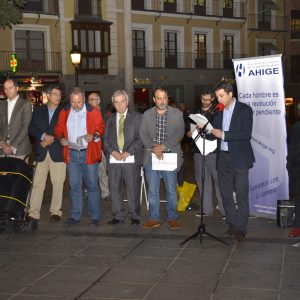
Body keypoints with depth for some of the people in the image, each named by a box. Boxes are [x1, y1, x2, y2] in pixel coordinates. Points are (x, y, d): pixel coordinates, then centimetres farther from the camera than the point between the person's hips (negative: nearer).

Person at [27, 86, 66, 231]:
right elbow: (32, 129, 6)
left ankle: (55, 212, 11)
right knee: (37, 183, -3)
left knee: (58, 183, 0)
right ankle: (33, 214, -3)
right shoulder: (38, 111, 15)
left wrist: (51, 140, -9)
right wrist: (43, 136, -10)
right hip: (41, 153, 2)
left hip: (58, 152, -1)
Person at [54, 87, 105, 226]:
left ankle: (95, 216, 9)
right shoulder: (64, 112, 6)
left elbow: (101, 128, 2)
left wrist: (94, 135, -18)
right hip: (71, 153, 3)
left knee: (92, 185, 1)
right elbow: (58, 129, 13)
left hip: (89, 153, -3)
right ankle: (75, 216, 16)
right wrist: (61, 138, -8)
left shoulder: (93, 111, -3)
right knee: (74, 186, 8)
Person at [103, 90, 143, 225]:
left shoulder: (136, 117, 6)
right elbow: (106, 138, 12)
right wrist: (113, 152, -6)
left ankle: (134, 216, 9)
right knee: (115, 189, 4)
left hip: (131, 158, -3)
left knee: (133, 189, -2)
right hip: (113, 159, 3)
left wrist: (128, 152, -11)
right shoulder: (110, 119, 17)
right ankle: (118, 216, 14)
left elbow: (141, 137, -2)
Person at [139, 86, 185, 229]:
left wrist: (163, 146, -17)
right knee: (152, 190, 6)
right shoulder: (147, 114, 9)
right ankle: (154, 219, 15)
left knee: (171, 190, 3)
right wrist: (153, 148, -15)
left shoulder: (177, 113, 3)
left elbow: (179, 133, -7)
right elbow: (143, 133, 2)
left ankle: (172, 218, 16)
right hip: (151, 156, 2)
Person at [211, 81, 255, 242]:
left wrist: (223, 134, -20)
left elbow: (246, 134, -16)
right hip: (223, 157, 5)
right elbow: (215, 131, 13)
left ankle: (241, 228, 3)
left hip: (239, 158, -5)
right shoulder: (218, 111, 9)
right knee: (226, 194, 9)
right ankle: (232, 224, 20)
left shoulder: (244, 110, -7)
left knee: (241, 194, -2)